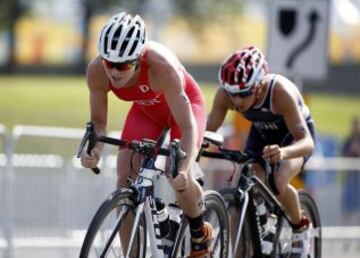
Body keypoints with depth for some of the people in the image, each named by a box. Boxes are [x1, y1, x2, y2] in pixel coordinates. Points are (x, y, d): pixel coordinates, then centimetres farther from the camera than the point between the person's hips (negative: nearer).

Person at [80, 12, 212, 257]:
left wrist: (182, 168, -55)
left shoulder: (161, 67, -42)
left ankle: (200, 234, 7)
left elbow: (187, 126, -39)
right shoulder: (97, 71, -31)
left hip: (184, 103, -4)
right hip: (145, 109, 4)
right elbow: (98, 121, -17)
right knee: (125, 181, -12)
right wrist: (94, 151, -38)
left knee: (179, 178, -23)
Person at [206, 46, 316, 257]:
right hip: (262, 134, 4)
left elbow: (307, 142, -44)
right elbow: (209, 128, -28)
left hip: (295, 134, -4)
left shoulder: (280, 92, -40)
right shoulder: (225, 94, -29)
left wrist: (283, 152, -66)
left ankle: (301, 227, -2)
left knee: (279, 183, -30)